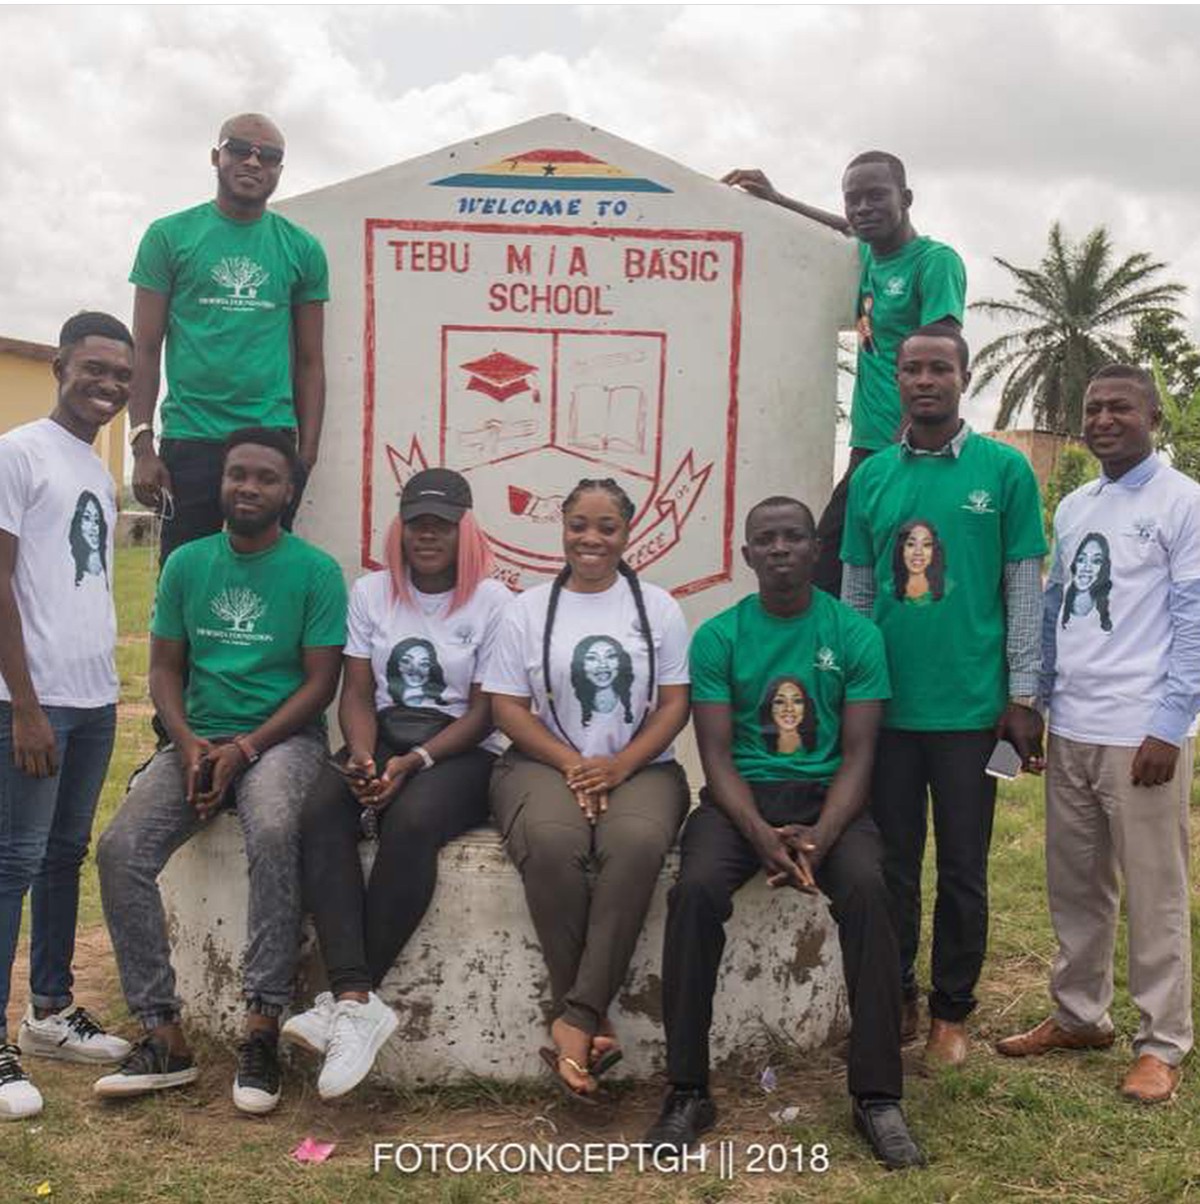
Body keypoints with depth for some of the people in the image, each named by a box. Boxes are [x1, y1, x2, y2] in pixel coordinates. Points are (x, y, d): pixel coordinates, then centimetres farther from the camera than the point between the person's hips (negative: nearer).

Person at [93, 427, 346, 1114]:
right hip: (198, 739, 4)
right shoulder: (187, 563, 9)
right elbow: (165, 667, 10)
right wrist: (188, 741, -8)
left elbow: (320, 682, -5)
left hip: (282, 736, -4)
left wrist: (245, 748, -15)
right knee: (120, 850, -20)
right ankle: (165, 1037, -10)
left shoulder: (315, 571, -3)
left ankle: (263, 1029, -26)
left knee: (275, 833, -36)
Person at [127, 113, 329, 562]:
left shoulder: (302, 249, 9)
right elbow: (145, 350, 3)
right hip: (189, 441, -1)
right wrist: (142, 445, -5)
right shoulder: (169, 236, 5)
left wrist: (307, 454, 1)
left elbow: (309, 362, 9)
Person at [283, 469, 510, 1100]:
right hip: (383, 739, 4)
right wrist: (363, 757, -14)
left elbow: (483, 714, -4)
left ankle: (345, 1001, -27)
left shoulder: (492, 602, -1)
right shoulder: (371, 592, 11)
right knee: (321, 811, -29)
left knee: (411, 823, -36)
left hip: (461, 752, -3)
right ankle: (359, 1002, -38)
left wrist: (414, 762, -18)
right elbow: (357, 694, 7)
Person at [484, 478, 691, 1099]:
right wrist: (572, 765, -11)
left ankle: (575, 1019, -31)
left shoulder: (658, 607, 12)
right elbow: (508, 707, 4)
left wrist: (618, 767, -11)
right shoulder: (527, 609, 12)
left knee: (637, 843, -35)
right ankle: (596, 1021, -25)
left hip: (639, 766, 0)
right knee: (552, 843, -35)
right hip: (545, 763, 0)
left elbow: (674, 703, 5)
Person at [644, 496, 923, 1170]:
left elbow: (857, 755, -2)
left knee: (868, 890, -30)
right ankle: (689, 1092, -17)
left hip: (826, 795, 0)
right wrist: (763, 838, -20)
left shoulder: (856, 635, 1)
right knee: (695, 891, -29)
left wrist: (817, 838, -19)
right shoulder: (718, 637, 1)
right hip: (741, 795, 0)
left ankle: (878, 1095, -19)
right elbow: (717, 755, -3)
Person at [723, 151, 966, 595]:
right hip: (867, 448, 8)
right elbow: (848, 229, 41)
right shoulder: (868, 255, 15)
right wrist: (775, 198, 41)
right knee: (822, 574, 3)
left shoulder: (935, 261, -8)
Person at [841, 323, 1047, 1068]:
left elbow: (1025, 590, -1)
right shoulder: (872, 476, 6)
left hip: (969, 706, -2)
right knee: (891, 864, 11)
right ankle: (895, 1000, 27)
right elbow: (856, 591, 11)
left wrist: (1023, 698, -5)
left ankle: (952, 1013, 24)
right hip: (884, 703, 3)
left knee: (963, 870, 9)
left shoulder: (1005, 471, -2)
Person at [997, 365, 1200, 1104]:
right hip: (1070, 728, 7)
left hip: (1141, 732, -6)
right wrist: (1031, 704, 13)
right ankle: (1080, 1016, 29)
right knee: (1074, 885, 15)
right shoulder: (1072, 507, 15)